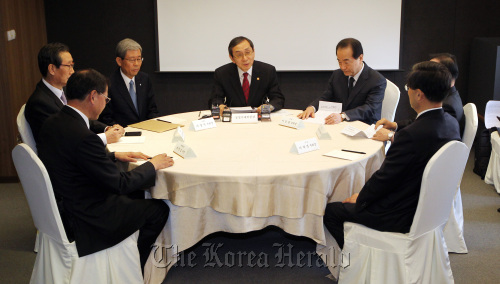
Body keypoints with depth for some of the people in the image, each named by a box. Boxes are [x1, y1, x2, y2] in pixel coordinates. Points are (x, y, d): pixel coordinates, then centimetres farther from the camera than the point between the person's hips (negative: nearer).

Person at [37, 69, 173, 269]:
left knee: (134, 196, 24)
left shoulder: (52, 123, -1)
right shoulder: (83, 137, -30)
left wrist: (114, 155, 12)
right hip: (82, 220, -10)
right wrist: (152, 165, -8)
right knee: (158, 210, 2)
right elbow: (119, 184, -22)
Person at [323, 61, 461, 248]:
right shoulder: (451, 123, -3)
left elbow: (385, 178, -21)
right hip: (427, 206, 10)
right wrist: (394, 135, 15)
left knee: (330, 211, 1)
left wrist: (360, 199, -5)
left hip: (401, 217, -10)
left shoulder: (412, 135, -31)